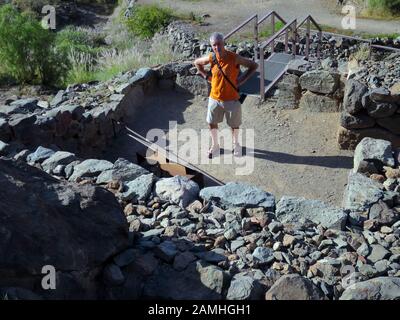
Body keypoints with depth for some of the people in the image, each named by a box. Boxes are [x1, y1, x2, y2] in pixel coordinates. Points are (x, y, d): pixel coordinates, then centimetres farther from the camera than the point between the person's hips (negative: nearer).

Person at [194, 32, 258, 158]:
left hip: (231, 99, -2)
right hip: (214, 98, 3)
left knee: (234, 124, 14)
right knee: (212, 123, 12)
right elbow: (196, 62, 12)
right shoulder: (210, 58, -9)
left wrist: (242, 80, -12)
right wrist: (206, 76, 2)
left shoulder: (234, 58, -18)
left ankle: (235, 144, 41)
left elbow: (254, 65, -8)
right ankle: (215, 145, 36)